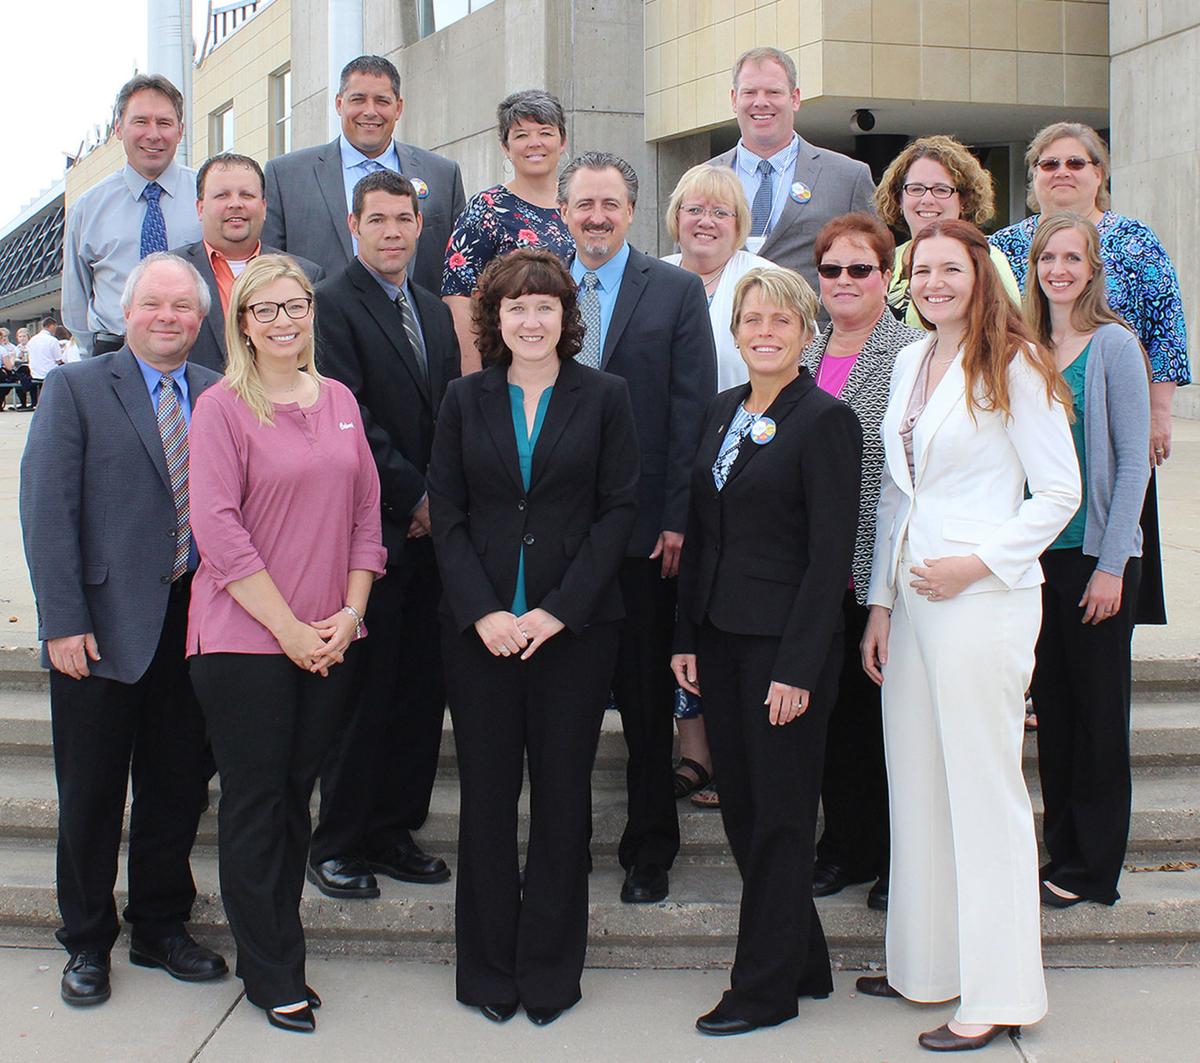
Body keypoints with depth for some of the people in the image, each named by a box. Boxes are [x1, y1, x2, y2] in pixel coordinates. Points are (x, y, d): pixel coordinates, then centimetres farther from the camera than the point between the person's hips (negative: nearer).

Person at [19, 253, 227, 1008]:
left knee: (179, 788, 12)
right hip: (104, 628, -3)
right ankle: (88, 941, 25)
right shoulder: (76, 389, -1)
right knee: (92, 792, 9)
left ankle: (162, 926, 29)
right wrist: (64, 622, -13)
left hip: (193, 622, 3)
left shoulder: (219, 396, 7)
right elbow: (48, 512, -7)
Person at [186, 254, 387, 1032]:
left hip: (333, 641, 5)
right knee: (255, 803, 3)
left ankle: (274, 956, 23)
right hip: (245, 639, -4)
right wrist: (289, 627, -13)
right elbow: (217, 529, -12)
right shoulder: (222, 408, -5)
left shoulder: (340, 401, 10)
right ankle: (273, 976, 14)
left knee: (296, 795, 11)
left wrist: (350, 612, -1)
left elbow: (366, 514, 11)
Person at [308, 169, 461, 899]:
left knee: (422, 687, 9)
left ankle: (394, 831, 20)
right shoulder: (333, 304, -6)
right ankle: (338, 844, 11)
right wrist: (414, 497, -12)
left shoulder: (436, 312, 17)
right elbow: (349, 419, -14)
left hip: (430, 528, 7)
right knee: (364, 688, -1)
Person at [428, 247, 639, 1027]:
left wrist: (560, 610, -11)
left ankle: (551, 971, 17)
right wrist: (482, 611, -9)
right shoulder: (466, 401, 7)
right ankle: (488, 971, 18)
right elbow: (446, 515, 4)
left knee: (562, 795, 4)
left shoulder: (604, 398, 2)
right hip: (480, 629, 2)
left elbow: (619, 510, -2)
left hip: (575, 627, -1)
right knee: (486, 795, 6)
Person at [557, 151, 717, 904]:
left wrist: (678, 518, -11)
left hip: (643, 526, -2)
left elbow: (692, 409, -4)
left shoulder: (677, 291, 1)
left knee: (646, 700, 7)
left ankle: (649, 854, 19)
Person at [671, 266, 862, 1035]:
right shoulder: (724, 411, 11)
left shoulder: (826, 420, -11)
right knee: (741, 809, 12)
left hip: (785, 641, -7)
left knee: (779, 817, 3)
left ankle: (767, 987, 15)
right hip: (720, 638, 7)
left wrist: (798, 668, -18)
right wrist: (686, 637, 8)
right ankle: (806, 963, 27)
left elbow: (830, 555, -14)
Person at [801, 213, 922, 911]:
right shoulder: (800, 356, 11)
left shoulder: (916, 354, -6)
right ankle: (845, 845, 26)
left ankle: (896, 854, 18)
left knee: (886, 712, 4)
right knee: (832, 708, 13)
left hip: (884, 569, -5)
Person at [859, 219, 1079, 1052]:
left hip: (983, 599, -7)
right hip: (911, 596, 7)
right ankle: (925, 964, 24)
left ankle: (998, 995, 7)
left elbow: (1060, 492, -8)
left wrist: (978, 563, -15)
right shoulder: (910, 363, 13)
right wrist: (880, 602, 12)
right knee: (916, 785, 12)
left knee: (984, 788, -1)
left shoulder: (1014, 365, -6)